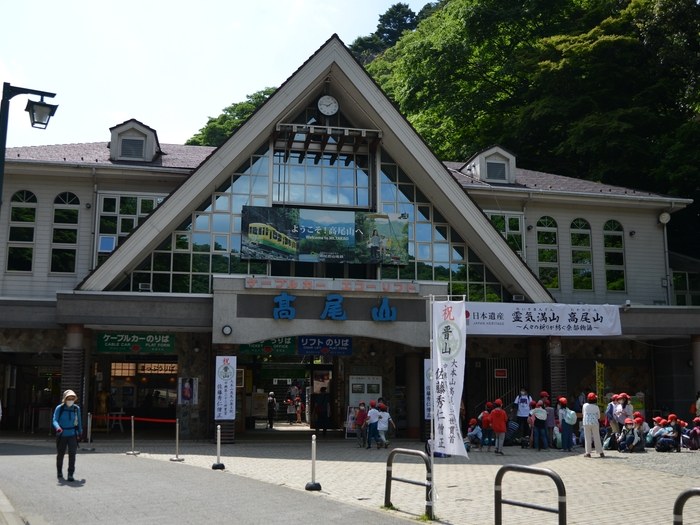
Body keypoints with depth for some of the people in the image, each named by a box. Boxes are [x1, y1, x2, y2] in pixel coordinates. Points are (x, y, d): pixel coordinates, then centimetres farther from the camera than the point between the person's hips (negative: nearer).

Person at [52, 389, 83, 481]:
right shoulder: (59, 408, -7)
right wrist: (58, 428, -35)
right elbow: (55, 420, -14)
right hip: (61, 435, -1)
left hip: (72, 435, 1)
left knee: (72, 453, -13)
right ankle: (59, 471, 37)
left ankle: (70, 474, -12)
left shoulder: (76, 408, 1)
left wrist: (80, 432, 22)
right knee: (60, 454, 12)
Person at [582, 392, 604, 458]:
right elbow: (598, 417, 4)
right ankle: (600, 452, 8)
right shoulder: (596, 407, -3)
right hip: (595, 423, 0)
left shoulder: (585, 405, -2)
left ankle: (588, 452, 0)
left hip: (586, 423, 0)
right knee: (597, 438, 6)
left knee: (587, 438, 3)